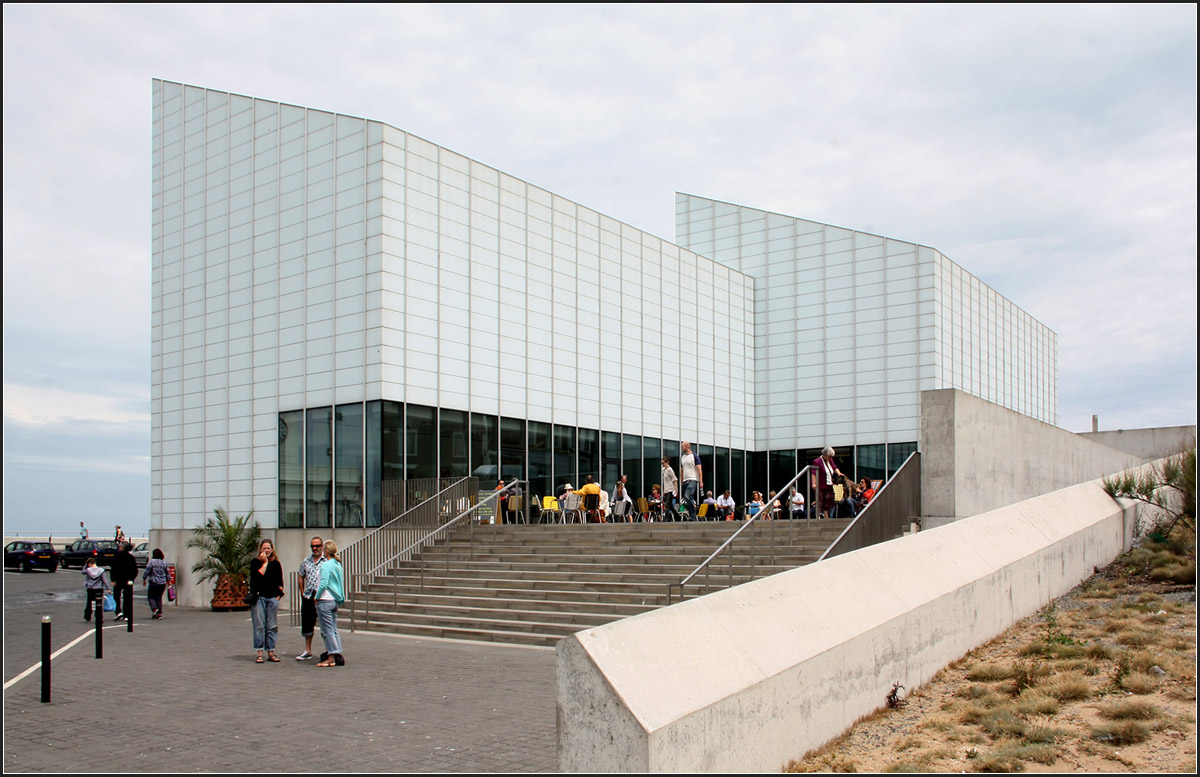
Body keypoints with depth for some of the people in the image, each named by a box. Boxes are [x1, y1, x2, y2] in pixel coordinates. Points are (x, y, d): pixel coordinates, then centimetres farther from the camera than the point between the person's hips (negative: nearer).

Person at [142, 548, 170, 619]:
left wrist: (144, 579, 5)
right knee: (159, 597, 11)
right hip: (162, 583, 4)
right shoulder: (164, 562, 4)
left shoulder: (151, 561, -9)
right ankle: (159, 613, 5)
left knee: (150, 597, 7)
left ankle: (154, 609, -16)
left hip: (153, 582, -4)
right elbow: (167, 573, 9)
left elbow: (147, 571, -8)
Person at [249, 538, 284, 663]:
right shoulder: (255, 562, 3)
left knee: (272, 627, 4)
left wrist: (279, 593, 6)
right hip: (259, 597, -3)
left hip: (273, 598, 3)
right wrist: (264, 563, -11)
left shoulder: (276, 564, 12)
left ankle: (271, 652, 9)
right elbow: (257, 576, -14)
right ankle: (259, 653, 2)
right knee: (259, 626, -3)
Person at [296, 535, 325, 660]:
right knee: (307, 623, 11)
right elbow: (301, 578, 21)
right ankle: (307, 651, 22)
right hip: (308, 596, 5)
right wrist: (302, 593, 10)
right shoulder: (306, 561, 13)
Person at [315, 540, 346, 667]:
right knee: (334, 629, 12)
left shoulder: (326, 565, -14)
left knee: (327, 630, -3)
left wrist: (317, 598, -7)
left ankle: (331, 658, -1)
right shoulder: (338, 564, 10)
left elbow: (323, 584, -18)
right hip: (336, 600, 8)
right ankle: (338, 654, 11)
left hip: (325, 600, -8)